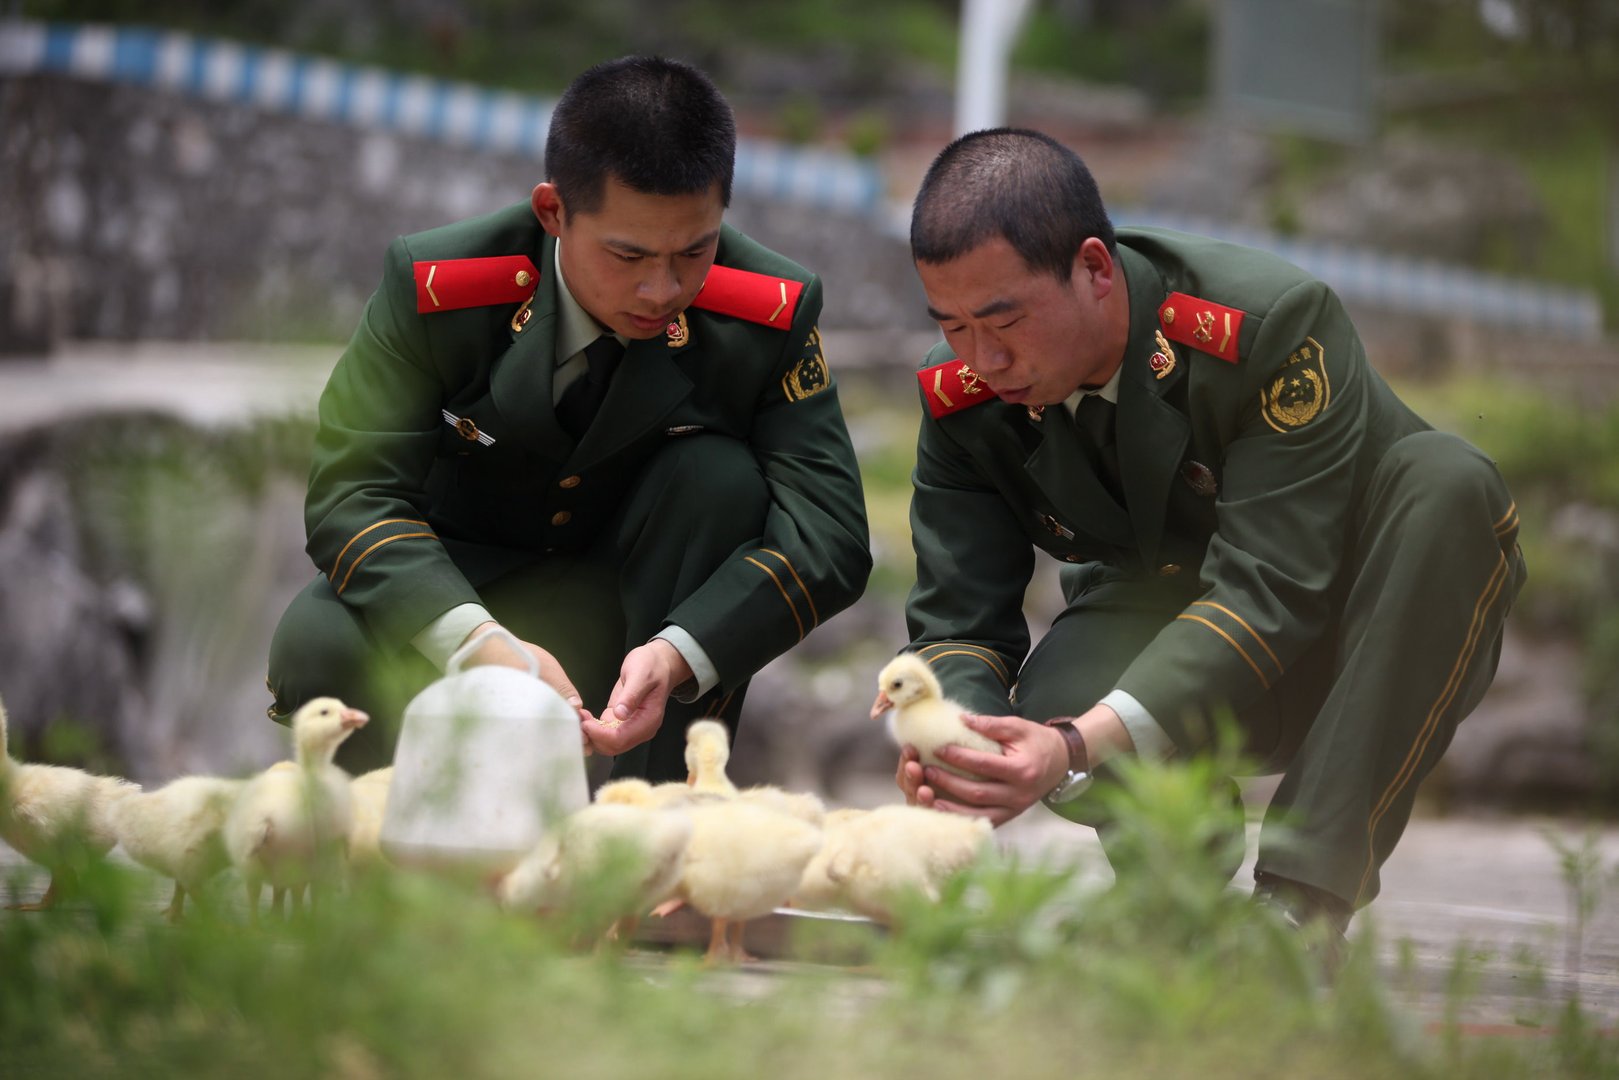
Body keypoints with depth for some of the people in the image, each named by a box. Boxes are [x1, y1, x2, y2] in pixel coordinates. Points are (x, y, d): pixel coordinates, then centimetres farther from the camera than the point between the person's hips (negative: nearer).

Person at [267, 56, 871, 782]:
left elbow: (829, 532, -25)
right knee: (318, 646, -32)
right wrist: (481, 646, -44)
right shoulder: (432, 286, -22)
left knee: (720, 478, -29)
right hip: (458, 590, -1)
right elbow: (351, 494, -26)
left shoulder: (770, 315, -20)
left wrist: (679, 656, -44)